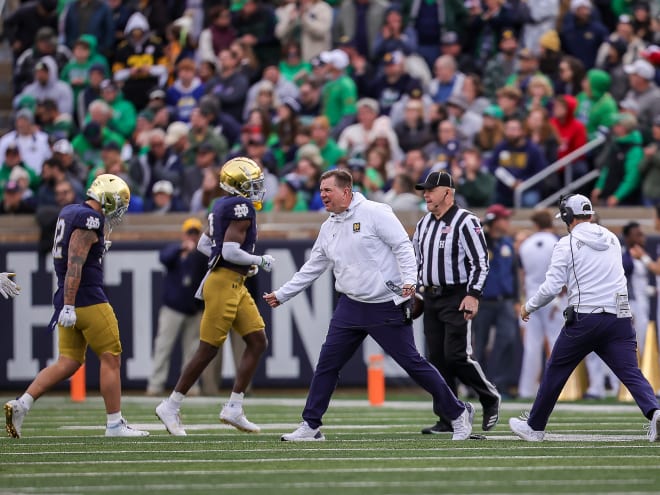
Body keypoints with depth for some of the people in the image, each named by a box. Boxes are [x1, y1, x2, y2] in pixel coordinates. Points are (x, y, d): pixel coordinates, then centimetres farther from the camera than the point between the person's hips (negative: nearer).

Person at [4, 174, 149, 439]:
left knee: (68, 363, 9)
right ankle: (115, 424, 2)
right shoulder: (90, 220, -14)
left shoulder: (69, 212, 15)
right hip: (87, 301, -9)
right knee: (111, 359, 0)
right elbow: (75, 264, -22)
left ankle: (20, 405, -2)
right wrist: (68, 306, -25)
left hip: (69, 302, 9)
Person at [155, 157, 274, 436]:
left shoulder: (223, 206, 13)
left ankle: (233, 409, 7)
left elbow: (203, 244, 20)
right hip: (225, 284, -10)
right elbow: (230, 251, -23)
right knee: (208, 349, -4)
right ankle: (170, 407, 5)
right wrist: (260, 261, -10)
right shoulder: (242, 207, -15)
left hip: (235, 285, 10)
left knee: (258, 342, 7)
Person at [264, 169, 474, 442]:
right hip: (351, 306, 7)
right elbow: (312, 268, 21)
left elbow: (402, 246, -13)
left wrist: (408, 280, -26)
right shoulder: (328, 228, 12)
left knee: (412, 363, -4)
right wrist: (281, 295, 22)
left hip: (387, 307, -7)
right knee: (327, 363, 2)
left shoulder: (375, 213, -9)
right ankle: (310, 426, 9)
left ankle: (458, 412, 9)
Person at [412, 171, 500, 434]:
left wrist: (473, 295, -20)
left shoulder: (465, 222, -9)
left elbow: (480, 261, -13)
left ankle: (490, 398, 9)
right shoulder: (424, 224, 15)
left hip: (457, 298, -7)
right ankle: (449, 418, 8)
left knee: (456, 356, -13)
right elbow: (416, 260, 24)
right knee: (437, 359, 4)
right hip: (431, 298, 8)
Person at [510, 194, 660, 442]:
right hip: (619, 317, 4)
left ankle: (535, 426, 22)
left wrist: (528, 307, 9)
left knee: (555, 370, 13)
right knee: (631, 373, -4)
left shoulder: (567, 243, -2)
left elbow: (552, 287, -7)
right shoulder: (612, 239, 15)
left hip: (584, 319, -4)